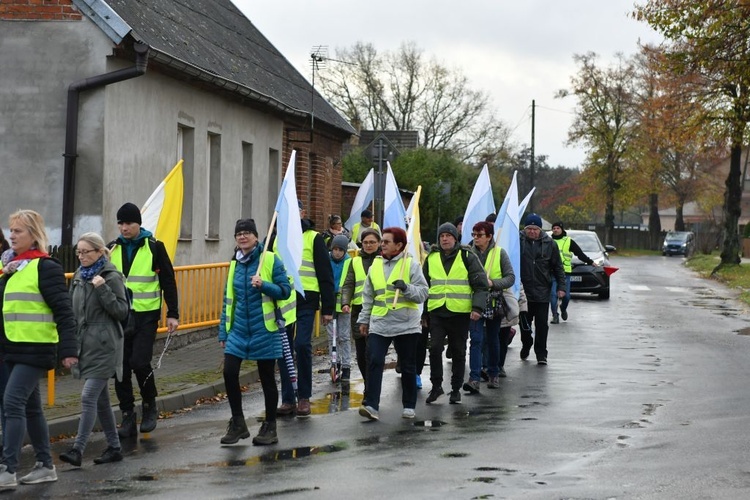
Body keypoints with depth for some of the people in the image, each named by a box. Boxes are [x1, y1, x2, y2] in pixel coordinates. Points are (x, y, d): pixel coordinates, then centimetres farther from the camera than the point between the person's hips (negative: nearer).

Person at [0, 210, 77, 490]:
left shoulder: (45, 267, -10)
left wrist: (68, 349, -17)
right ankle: (45, 466, 23)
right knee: (30, 407, 13)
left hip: (36, 348, -8)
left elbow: (64, 312, -13)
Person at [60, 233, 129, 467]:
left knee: (89, 397, -13)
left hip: (104, 346, -8)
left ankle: (78, 449, -14)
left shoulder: (112, 277, -8)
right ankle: (114, 447, 20)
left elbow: (122, 311, -12)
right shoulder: (79, 276, 13)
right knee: (101, 399, 12)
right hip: (85, 344, 8)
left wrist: (103, 289, -21)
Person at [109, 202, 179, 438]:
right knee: (121, 367, 3)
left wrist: (172, 314, -4)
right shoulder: (112, 249, 8)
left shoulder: (154, 247, -2)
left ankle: (150, 406, 9)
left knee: (139, 362, -14)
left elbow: (168, 281, 0)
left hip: (146, 315, -4)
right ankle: (128, 416, 13)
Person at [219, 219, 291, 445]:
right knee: (229, 372, -6)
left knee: (267, 378, 5)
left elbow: (285, 290, -7)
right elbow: (228, 299, 14)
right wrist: (223, 332, 12)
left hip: (264, 330, -4)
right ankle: (237, 424, 9)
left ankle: (270, 427, 17)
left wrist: (263, 285, -25)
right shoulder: (235, 264, 10)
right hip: (239, 330, 4)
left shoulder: (270, 259, -5)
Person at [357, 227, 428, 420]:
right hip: (379, 325, 3)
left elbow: (423, 293, -8)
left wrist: (406, 288, -24)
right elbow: (368, 297, 17)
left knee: (408, 366, 7)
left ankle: (409, 406, 19)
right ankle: (371, 405, -13)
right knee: (374, 362, -11)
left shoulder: (411, 264, -2)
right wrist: (364, 320, 15)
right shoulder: (375, 265, 11)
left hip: (406, 325, -3)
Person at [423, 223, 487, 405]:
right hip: (436, 312, 2)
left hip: (460, 313, -2)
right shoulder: (431, 258, 10)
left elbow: (480, 284, -1)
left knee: (458, 352, 6)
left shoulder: (467, 257, 0)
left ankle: (456, 389, 17)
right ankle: (436, 386, 0)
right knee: (435, 348, -12)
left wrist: (477, 307, -13)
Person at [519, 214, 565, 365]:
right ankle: (526, 346, 35)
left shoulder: (549, 244, 1)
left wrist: (561, 286, 2)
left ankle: (541, 353, 10)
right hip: (523, 289, 0)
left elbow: (558, 267, 7)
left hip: (542, 291, 0)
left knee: (542, 324, 1)